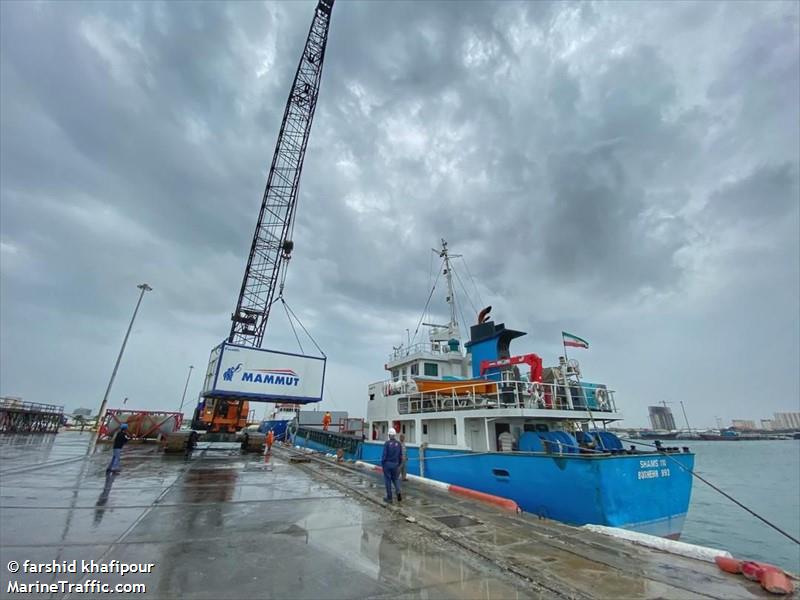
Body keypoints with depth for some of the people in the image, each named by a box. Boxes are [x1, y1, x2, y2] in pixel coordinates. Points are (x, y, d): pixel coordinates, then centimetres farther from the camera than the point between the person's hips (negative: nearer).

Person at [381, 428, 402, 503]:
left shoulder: (387, 443, -13)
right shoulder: (398, 443, 0)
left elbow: (384, 454, -14)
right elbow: (400, 455, 6)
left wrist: (382, 464, -3)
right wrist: (399, 464, 17)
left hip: (387, 464, -4)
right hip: (395, 464, 4)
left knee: (388, 480, 8)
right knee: (395, 479, 19)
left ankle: (389, 498, 14)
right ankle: (398, 492, -3)